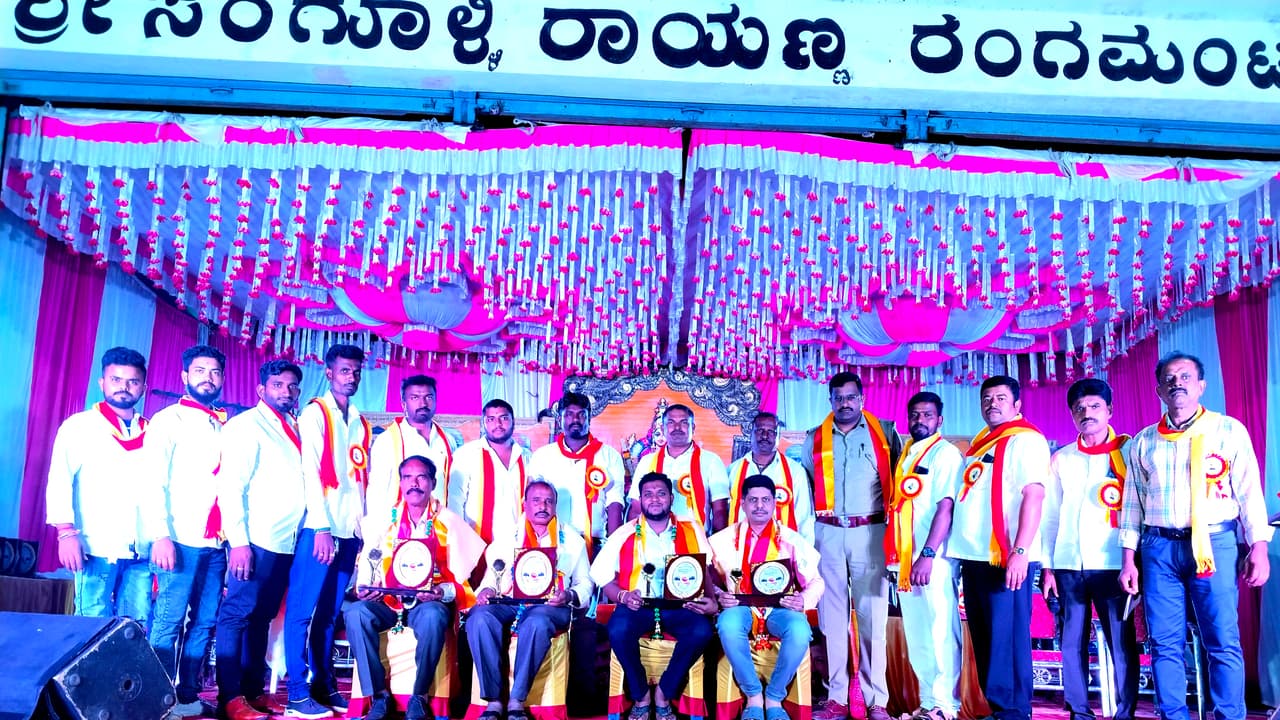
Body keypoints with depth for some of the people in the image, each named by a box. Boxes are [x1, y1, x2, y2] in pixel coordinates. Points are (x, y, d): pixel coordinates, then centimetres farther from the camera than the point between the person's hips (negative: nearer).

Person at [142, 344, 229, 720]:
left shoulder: (225, 427, 18)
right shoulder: (169, 420, 2)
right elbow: (154, 483, -5)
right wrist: (160, 535, -15)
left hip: (216, 543, 5)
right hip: (181, 541, -5)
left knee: (204, 623, 6)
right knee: (169, 622, -3)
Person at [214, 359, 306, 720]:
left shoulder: (294, 429, 16)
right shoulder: (247, 425, -3)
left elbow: (299, 484, 14)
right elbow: (231, 486, -10)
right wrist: (238, 541, -16)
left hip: (286, 543, 7)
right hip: (256, 541, -7)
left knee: (261, 618, 12)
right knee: (237, 616, -2)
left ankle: (254, 689, 18)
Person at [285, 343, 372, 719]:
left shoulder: (361, 423, 17)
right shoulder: (315, 413, 0)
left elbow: (364, 479, 14)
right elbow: (310, 471, -8)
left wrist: (365, 528, 6)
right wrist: (322, 527, -15)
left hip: (350, 530, 5)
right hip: (320, 527, -5)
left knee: (330, 613, 9)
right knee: (304, 610, -3)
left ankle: (324, 685, 15)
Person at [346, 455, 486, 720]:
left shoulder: (449, 522, 4)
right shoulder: (385, 521, 13)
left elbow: (461, 578, -1)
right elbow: (368, 564, 9)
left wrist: (443, 592, -21)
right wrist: (363, 588, -12)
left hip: (430, 603, -3)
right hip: (387, 602, 3)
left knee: (432, 617, -37)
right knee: (355, 612, -28)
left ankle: (419, 696, -21)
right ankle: (378, 695, -20)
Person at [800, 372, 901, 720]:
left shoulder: (884, 433, 6)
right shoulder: (815, 439, 12)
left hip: (870, 533, -2)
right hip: (828, 534, 2)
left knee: (872, 616, -2)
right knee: (832, 615, 4)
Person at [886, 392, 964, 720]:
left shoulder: (946, 453, -5)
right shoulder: (905, 455, 16)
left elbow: (945, 506, -14)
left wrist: (928, 554, -22)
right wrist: (894, 555, 10)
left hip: (933, 558, -7)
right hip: (905, 558, 7)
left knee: (941, 631, -4)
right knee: (916, 635, 10)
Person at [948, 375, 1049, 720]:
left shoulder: (1026, 439, -5)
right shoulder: (980, 443, 20)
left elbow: (1033, 496, -15)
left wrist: (1020, 552, -23)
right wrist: (961, 550, 15)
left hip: (1006, 558, -8)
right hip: (975, 556, 8)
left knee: (1007, 637, -5)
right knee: (984, 638, 11)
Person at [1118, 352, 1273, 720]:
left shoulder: (1228, 430, 6)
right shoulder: (1143, 442, 13)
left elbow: (1249, 492, 2)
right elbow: (1132, 503, 13)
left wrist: (1258, 547, -6)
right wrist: (1128, 559, 8)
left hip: (1214, 544, -2)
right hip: (1159, 548, 2)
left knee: (1223, 642, -5)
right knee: (1165, 643, 3)